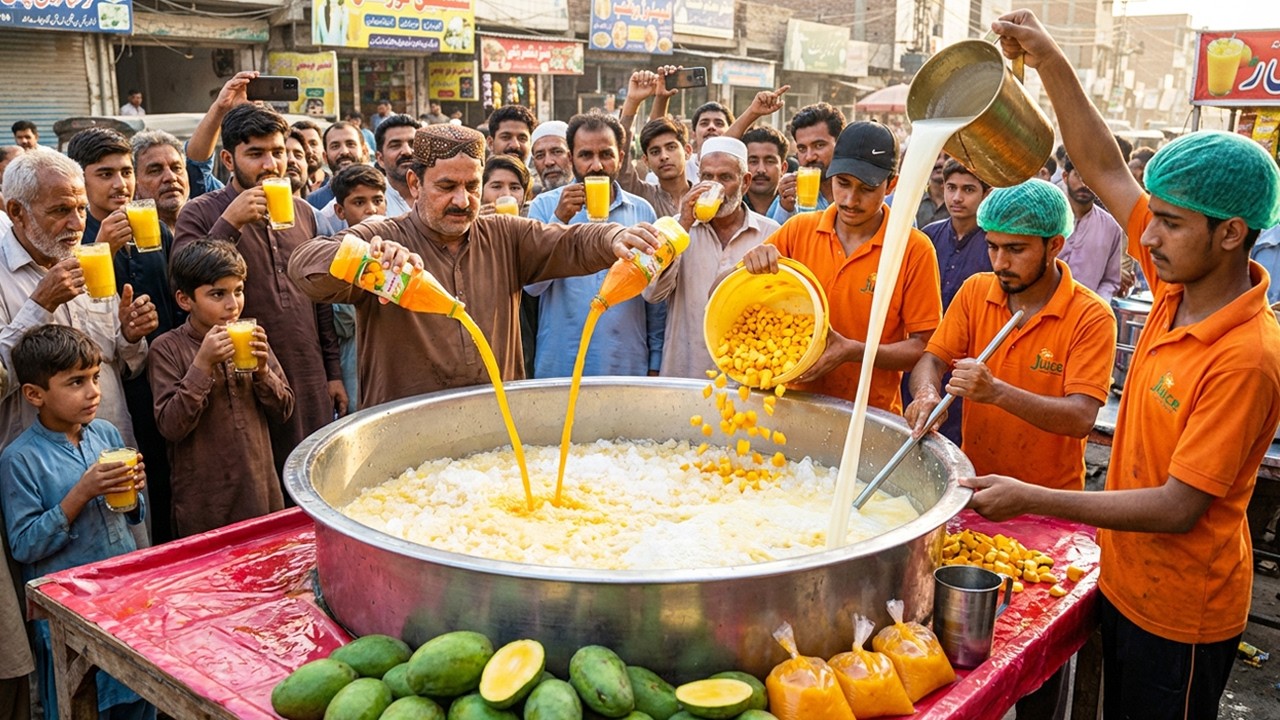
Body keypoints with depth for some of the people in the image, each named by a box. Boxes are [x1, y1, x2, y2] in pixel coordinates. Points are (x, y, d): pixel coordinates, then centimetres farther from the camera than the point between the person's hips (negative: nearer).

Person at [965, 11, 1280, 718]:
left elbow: (1178, 507, -27)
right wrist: (1049, 61, -6)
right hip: (1126, 580, 7)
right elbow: (1106, 168, -1)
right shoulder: (1178, 288, -6)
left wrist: (1031, 498, -27)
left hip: (1180, 611, -7)